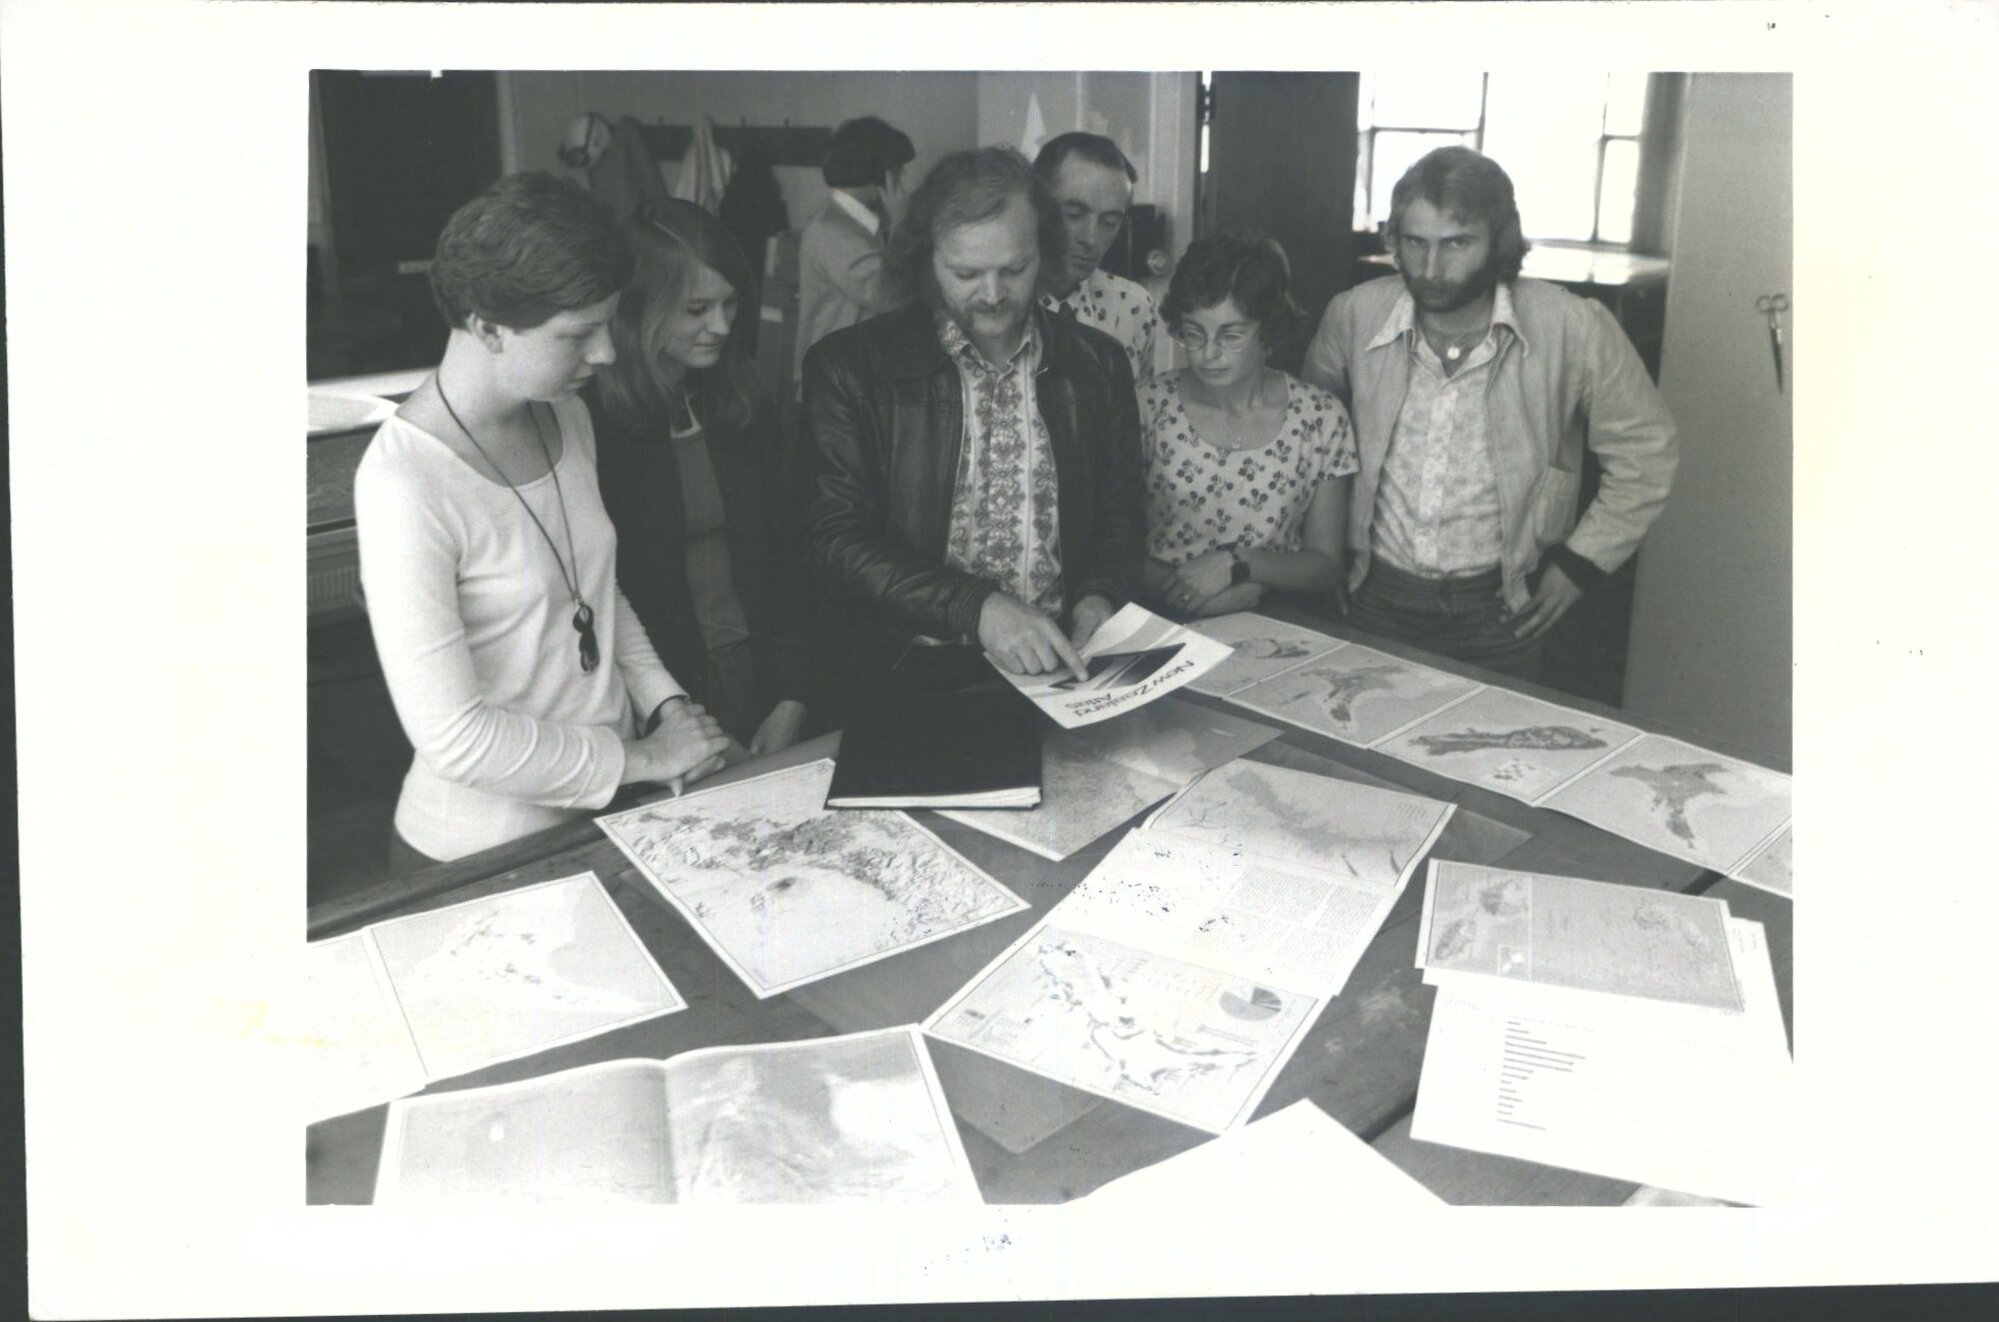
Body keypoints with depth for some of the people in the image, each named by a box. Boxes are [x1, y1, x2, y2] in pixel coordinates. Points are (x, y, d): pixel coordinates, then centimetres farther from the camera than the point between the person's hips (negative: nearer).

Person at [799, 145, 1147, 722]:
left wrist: (1100, 596, -4)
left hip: (1062, 667, 3)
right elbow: (836, 541, -7)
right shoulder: (847, 367, 0)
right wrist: (978, 608, -19)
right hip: (910, 674, -3)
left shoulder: (1099, 365, 10)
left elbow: (1122, 519, 18)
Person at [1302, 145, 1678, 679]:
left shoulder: (1572, 330, -14)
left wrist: (1579, 564, -4)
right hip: (1376, 595, 2)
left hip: (1497, 611, -2)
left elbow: (1646, 451, -1)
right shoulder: (1353, 316, -7)